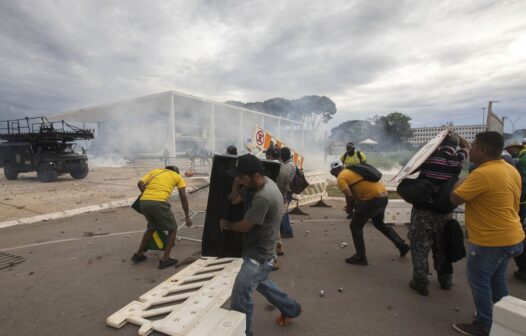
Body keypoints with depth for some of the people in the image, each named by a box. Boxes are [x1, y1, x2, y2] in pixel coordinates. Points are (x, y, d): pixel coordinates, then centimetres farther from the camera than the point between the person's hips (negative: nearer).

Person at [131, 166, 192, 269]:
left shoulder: (154, 171, 28)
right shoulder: (177, 177, 20)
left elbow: (140, 184, 12)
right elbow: (183, 197, 11)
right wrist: (187, 216, 15)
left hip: (144, 202, 5)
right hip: (159, 203, -5)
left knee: (152, 227, 30)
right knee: (172, 229, 15)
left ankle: (139, 254, 36)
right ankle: (165, 259, 11)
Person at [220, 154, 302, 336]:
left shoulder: (263, 198, -33)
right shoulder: (261, 183, -3)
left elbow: (244, 226, -22)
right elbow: (234, 200, 2)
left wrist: (225, 224, -4)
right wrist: (237, 180, -13)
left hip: (258, 256, -11)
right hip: (257, 251, 11)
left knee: (240, 299, -3)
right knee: (260, 282, 30)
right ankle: (291, 308, 49)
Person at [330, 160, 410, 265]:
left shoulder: (341, 177, -4)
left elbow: (349, 195, -15)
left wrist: (358, 200, 3)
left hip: (372, 198, -9)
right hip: (383, 196, 9)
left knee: (355, 226, 6)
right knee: (379, 223, 31)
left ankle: (360, 257, 11)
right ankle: (402, 245, 36)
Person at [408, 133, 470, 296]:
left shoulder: (430, 156, -10)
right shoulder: (458, 160, -1)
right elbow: (467, 147, 21)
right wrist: (454, 135, 13)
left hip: (422, 210, -3)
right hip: (444, 211, 4)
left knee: (420, 247, 5)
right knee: (442, 247, 20)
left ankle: (421, 283, 12)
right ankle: (446, 280, 34)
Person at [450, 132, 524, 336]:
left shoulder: (482, 174, -26)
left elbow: (454, 199, -20)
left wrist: (460, 184, -3)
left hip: (490, 240, -9)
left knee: (479, 281, 7)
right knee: (497, 279, 22)